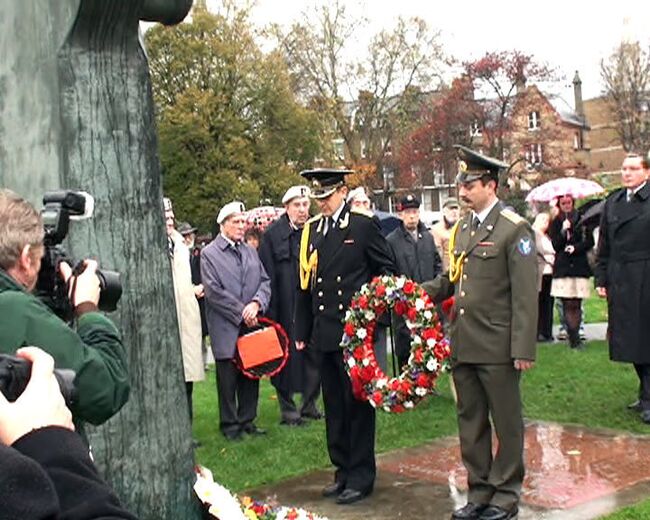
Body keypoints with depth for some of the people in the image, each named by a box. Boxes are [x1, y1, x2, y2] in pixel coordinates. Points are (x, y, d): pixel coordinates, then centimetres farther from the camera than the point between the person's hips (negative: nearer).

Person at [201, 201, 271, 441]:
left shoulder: (250, 251, 13)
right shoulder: (209, 254, -4)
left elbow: (265, 281, 9)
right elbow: (213, 291, -10)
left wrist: (256, 304, -10)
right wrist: (241, 312, -11)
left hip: (251, 324, 5)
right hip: (226, 328, -5)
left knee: (251, 374, 10)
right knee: (228, 378, 2)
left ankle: (247, 420, 22)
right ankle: (229, 424, 14)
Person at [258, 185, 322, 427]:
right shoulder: (273, 234, -5)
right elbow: (267, 277, -7)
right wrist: (271, 312, -11)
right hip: (286, 309, -3)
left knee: (314, 355, 9)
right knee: (288, 355, 3)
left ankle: (309, 404, 24)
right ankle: (288, 408, 14)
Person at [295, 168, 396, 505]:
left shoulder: (364, 225, -3)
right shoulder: (310, 231, 11)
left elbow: (387, 269, 2)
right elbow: (305, 283, 13)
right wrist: (302, 331, 12)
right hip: (325, 334, 5)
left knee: (358, 404, 1)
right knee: (334, 406, 12)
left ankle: (361, 477, 11)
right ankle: (342, 470, 24)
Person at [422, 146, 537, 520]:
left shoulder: (515, 229, -10)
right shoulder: (462, 228, 12)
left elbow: (525, 295, -13)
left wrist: (523, 349, -15)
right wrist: (422, 292, 2)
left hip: (497, 348, -7)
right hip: (463, 345, 7)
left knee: (506, 422, 8)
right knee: (470, 422, 15)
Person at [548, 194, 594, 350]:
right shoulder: (555, 223, 7)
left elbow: (590, 242, 5)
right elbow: (555, 245, -1)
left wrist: (576, 247, -11)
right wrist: (563, 231, -15)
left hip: (580, 266, 1)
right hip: (563, 268, -1)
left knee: (577, 304, 0)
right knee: (568, 304, -8)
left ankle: (574, 336, 5)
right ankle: (574, 338, -9)